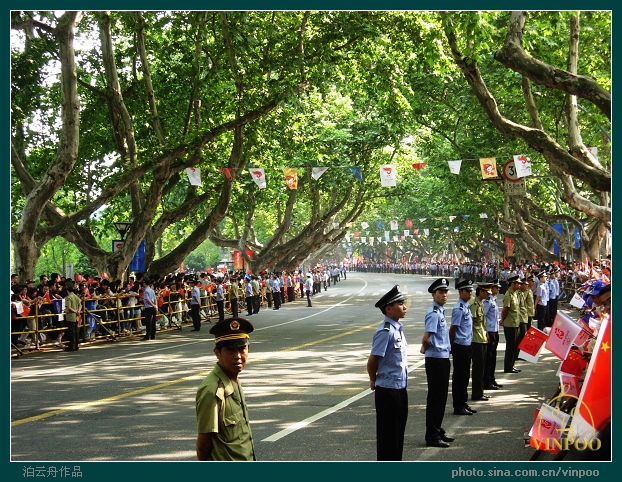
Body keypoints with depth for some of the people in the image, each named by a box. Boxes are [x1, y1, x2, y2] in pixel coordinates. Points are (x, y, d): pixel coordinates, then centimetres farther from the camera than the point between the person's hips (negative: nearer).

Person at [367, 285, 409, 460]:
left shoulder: (398, 328, 8)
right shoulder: (385, 331, -20)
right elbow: (372, 360, -18)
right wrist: (374, 381, -1)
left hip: (400, 388, 8)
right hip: (388, 390, -8)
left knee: (399, 431, 17)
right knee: (388, 433, 2)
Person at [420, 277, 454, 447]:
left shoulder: (440, 311, 12)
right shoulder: (434, 313, -18)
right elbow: (426, 338, -24)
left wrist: (425, 347, 7)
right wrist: (425, 348, -5)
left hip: (443, 358, 9)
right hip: (435, 359, -9)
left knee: (441, 396, 17)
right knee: (435, 398, -3)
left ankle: (438, 430, 29)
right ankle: (432, 436, 5)